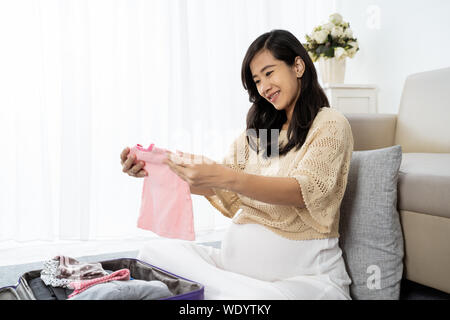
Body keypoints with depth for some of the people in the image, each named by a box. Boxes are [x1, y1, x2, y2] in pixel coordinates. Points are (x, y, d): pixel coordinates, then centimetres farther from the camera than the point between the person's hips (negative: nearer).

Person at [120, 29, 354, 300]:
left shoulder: (330, 124, -2)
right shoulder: (258, 130, 17)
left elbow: (303, 191, -19)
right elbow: (222, 190, 5)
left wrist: (225, 177, -33)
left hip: (304, 273, -6)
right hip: (239, 258, 6)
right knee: (154, 252, -13)